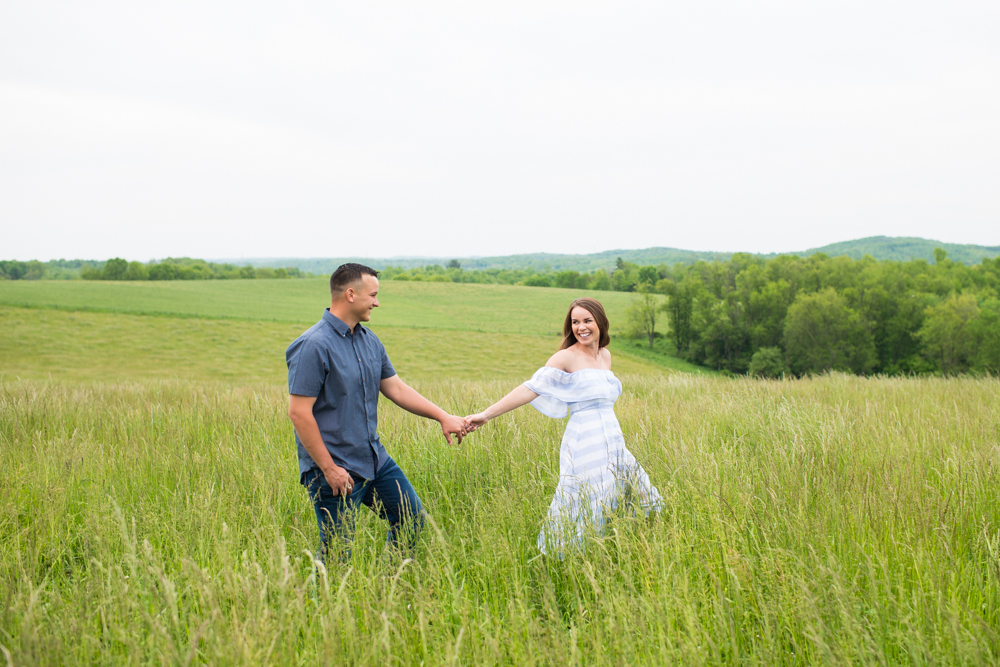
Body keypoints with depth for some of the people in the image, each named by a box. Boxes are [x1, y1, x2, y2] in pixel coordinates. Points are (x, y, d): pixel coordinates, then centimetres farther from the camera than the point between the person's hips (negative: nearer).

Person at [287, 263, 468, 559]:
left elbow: (395, 387, 14)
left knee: (412, 518, 16)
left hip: (375, 460, 8)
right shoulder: (314, 346, -19)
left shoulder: (369, 340, 8)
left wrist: (443, 417, 9)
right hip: (335, 469, -8)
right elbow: (299, 413, -20)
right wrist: (328, 468, -19)